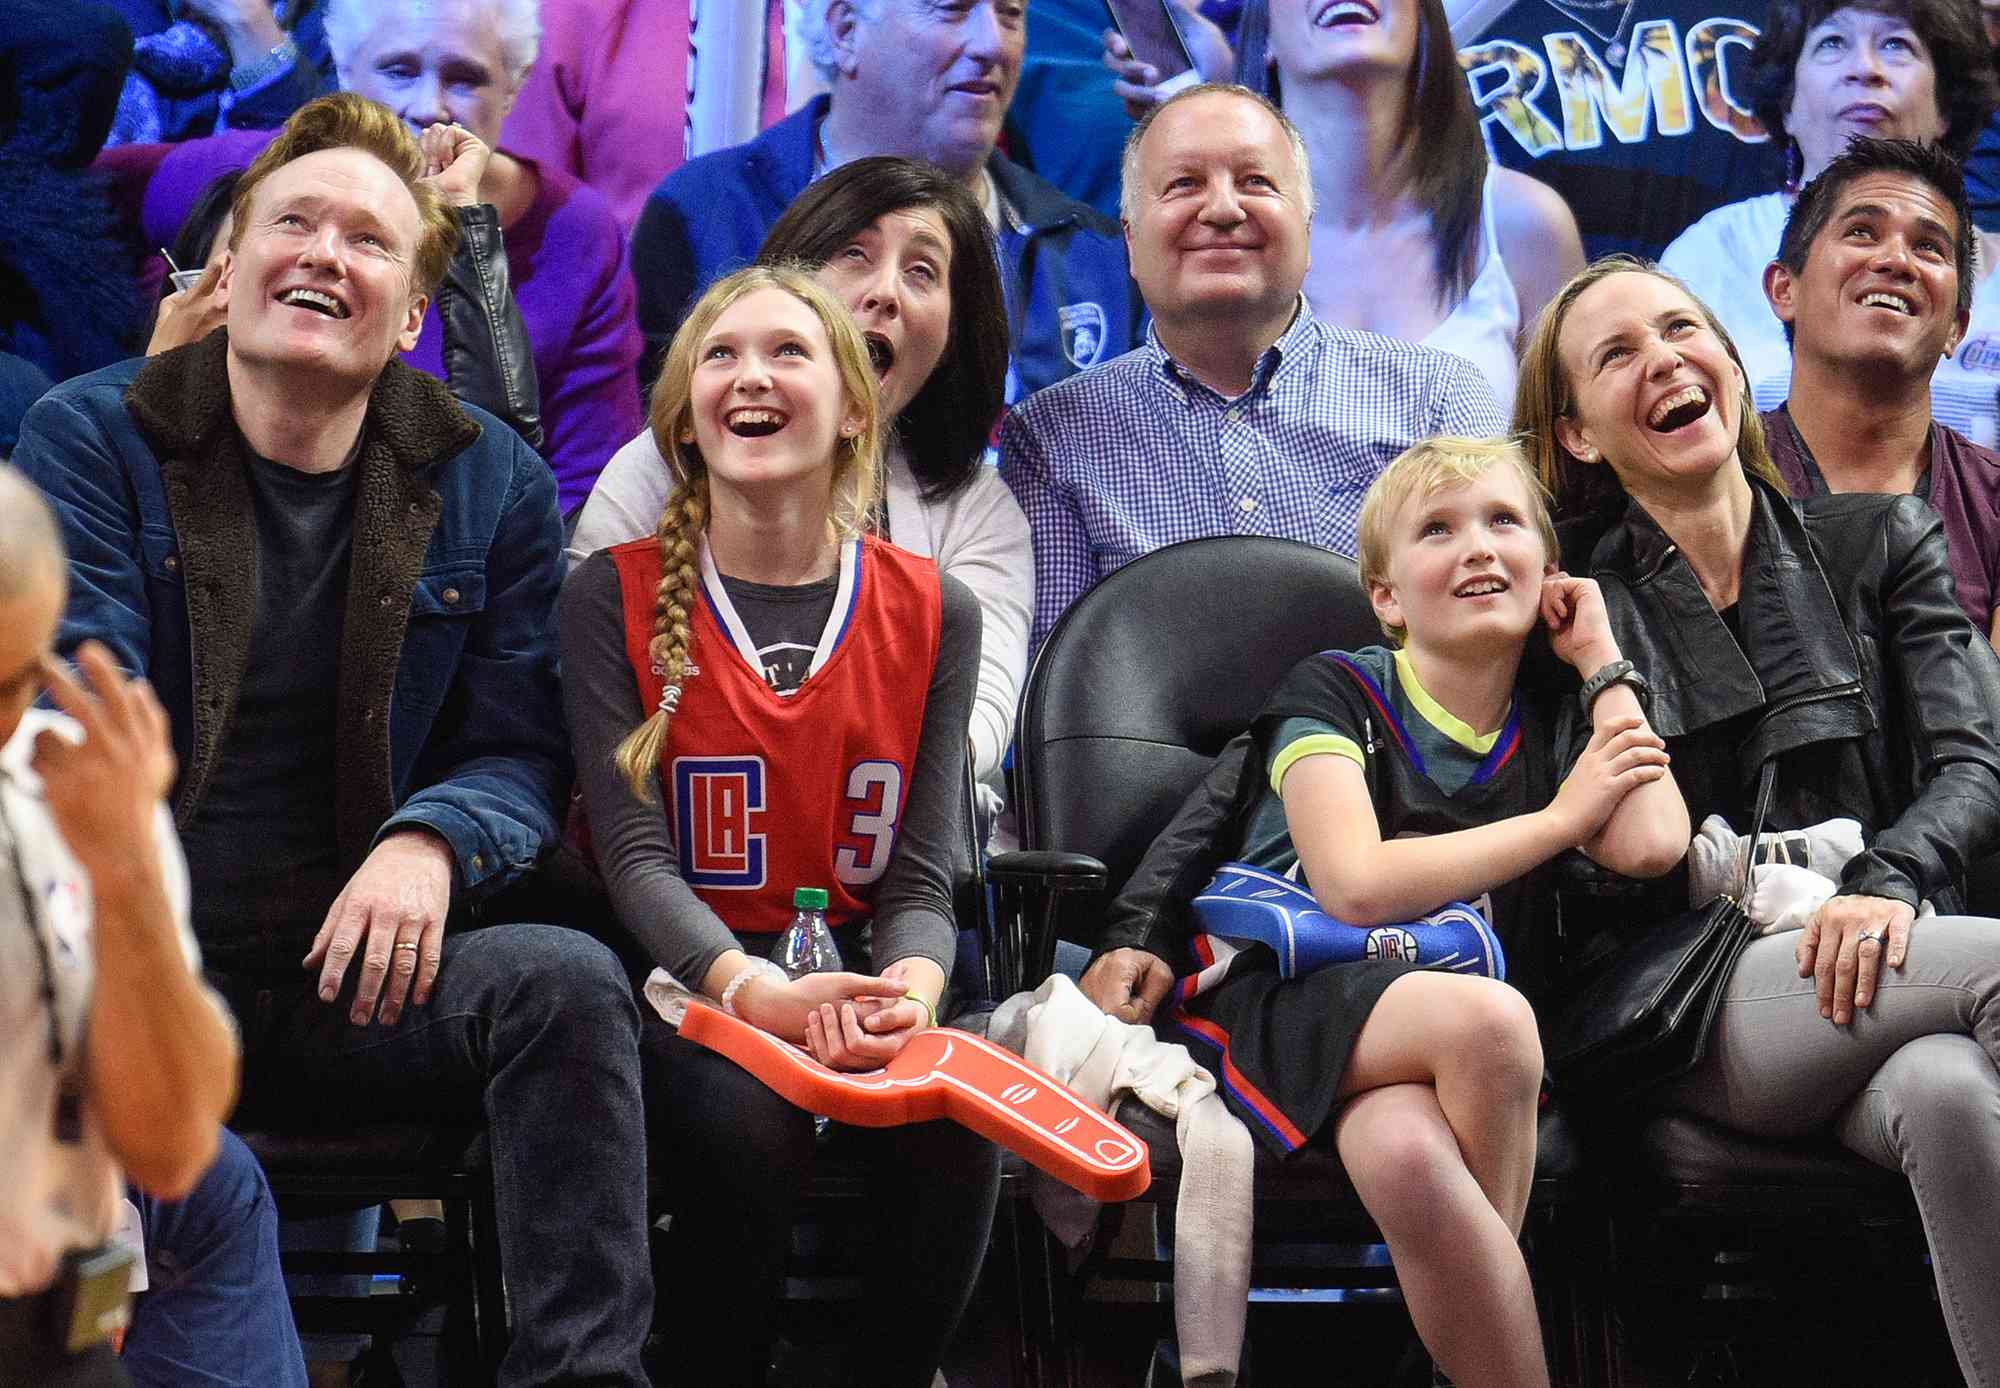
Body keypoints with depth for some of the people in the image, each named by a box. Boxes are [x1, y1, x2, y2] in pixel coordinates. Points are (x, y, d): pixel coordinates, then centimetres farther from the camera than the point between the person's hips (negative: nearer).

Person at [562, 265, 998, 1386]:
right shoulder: (616, 597, 1)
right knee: (749, 1117, -33)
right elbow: (634, 851, -8)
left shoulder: (933, 613, 7)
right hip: (683, 983, -2)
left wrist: (910, 989, -23)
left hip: (858, 971, 2)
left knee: (958, 1123, -29)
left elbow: (921, 872, 2)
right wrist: (758, 991, -27)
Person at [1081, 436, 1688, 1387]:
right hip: (1282, 999, -2)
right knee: (1487, 1016, -35)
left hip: (1445, 1044, 2)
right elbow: (1354, 884, -13)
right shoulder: (1335, 692, 4)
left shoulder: (1547, 727, 15)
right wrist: (1561, 817, -6)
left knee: (1407, 1156, -37)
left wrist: (1601, 663, 6)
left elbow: (1651, 846, -6)